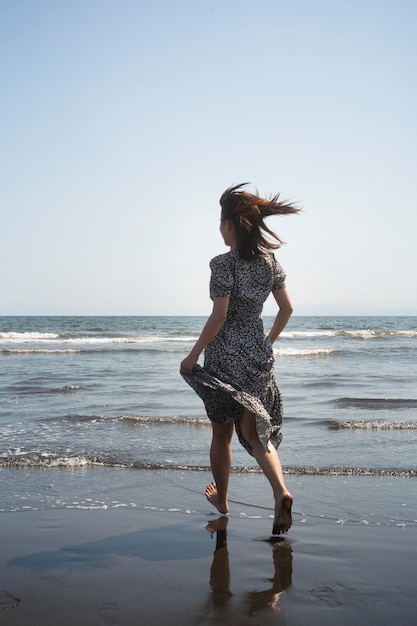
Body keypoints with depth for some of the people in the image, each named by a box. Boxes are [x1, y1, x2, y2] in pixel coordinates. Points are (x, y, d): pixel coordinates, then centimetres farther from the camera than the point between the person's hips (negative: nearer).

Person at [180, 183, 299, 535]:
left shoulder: (224, 264, -15)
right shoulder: (270, 261, 4)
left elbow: (218, 317, -18)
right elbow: (287, 309, 7)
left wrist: (193, 356, -10)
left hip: (225, 357, -5)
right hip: (258, 356, 5)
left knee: (222, 433, 13)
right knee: (254, 431, 9)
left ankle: (221, 499, 30)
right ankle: (281, 491, -15)